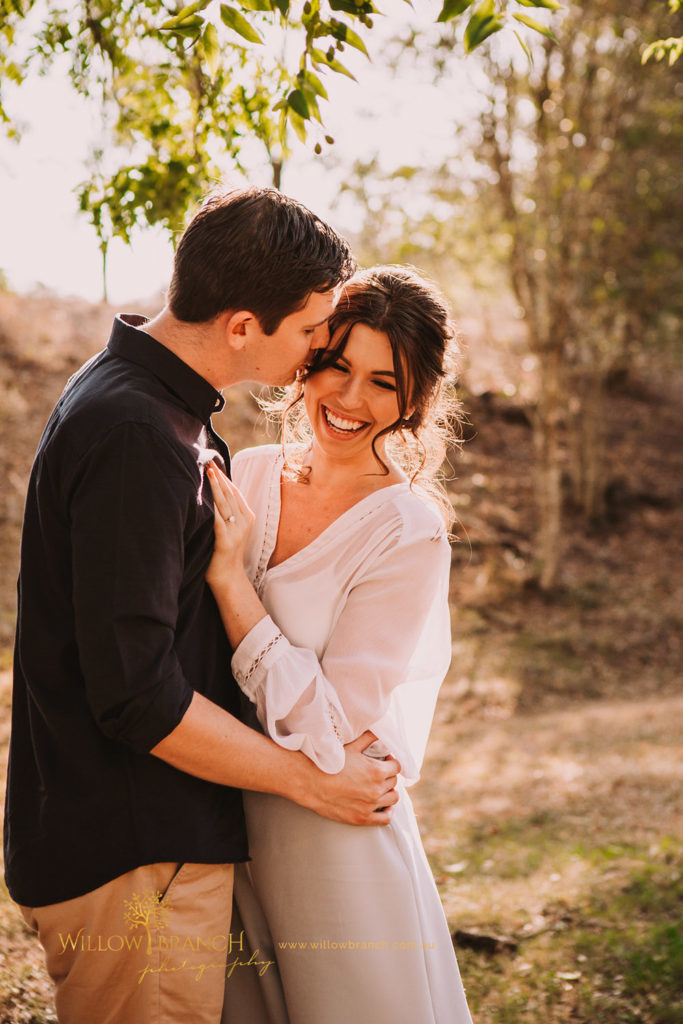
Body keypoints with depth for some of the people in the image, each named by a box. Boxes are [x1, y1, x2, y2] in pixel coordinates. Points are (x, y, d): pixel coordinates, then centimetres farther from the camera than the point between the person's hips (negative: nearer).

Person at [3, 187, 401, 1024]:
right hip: (129, 860, -10)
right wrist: (310, 781, -14)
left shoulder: (155, 403, 10)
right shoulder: (134, 437, -23)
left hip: (160, 841, 10)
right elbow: (136, 698, -24)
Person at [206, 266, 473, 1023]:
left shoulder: (408, 538, -15)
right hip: (219, 832, 5)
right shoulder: (246, 476, 0)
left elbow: (326, 724, -21)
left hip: (336, 842, -5)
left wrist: (229, 576, -22)